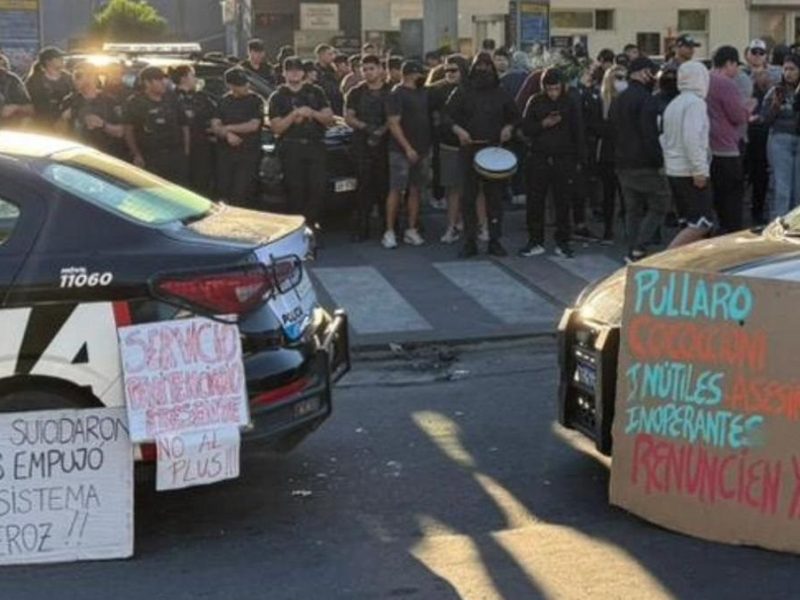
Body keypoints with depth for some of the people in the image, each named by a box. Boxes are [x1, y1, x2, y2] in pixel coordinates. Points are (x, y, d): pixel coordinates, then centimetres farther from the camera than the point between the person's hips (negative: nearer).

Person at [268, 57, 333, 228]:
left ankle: (311, 221, 2)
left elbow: (329, 118, 9)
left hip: (315, 145, 2)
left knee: (318, 187, -8)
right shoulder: (277, 97, 9)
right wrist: (295, 114, -14)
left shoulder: (316, 92, 15)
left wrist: (313, 113, -10)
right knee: (296, 189, -6)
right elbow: (276, 127, -1)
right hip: (291, 148, -2)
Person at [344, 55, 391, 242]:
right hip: (362, 144, 1)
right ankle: (361, 228, 0)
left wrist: (381, 131, -14)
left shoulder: (391, 92, 7)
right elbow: (348, 117, 6)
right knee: (365, 185, -2)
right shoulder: (356, 93, 11)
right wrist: (366, 127, -11)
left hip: (385, 143, 0)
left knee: (385, 184, -3)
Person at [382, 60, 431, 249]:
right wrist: (407, 148, -19)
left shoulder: (423, 93, 12)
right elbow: (394, 124, -14)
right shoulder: (397, 94, -8)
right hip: (402, 151, -7)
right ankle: (389, 232, -1)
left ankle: (411, 230, 14)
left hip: (421, 150, 7)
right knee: (396, 190, -5)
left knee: (415, 190, 8)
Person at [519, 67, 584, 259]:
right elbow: (525, 128, 2)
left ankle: (562, 243, 13)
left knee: (562, 203, 5)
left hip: (564, 160, -1)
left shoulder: (571, 102, 0)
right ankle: (535, 242, 11)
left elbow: (578, 132, 2)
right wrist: (543, 124, -16)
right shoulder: (536, 102, 2)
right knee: (535, 202, 2)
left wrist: (579, 160, -1)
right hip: (539, 159, 1)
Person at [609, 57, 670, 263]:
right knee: (659, 206, 0)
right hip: (645, 165, -8)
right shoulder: (646, 99, -14)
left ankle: (633, 253, 12)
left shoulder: (618, 101, 15)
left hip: (623, 165, 8)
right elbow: (650, 134, -20)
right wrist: (659, 160, -15)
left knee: (633, 210, 13)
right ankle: (640, 248, -10)